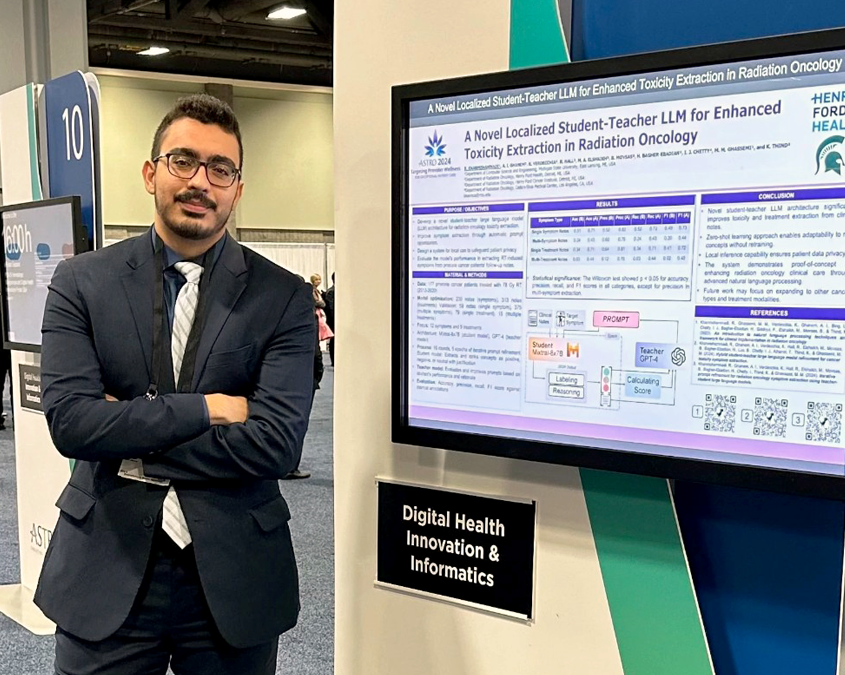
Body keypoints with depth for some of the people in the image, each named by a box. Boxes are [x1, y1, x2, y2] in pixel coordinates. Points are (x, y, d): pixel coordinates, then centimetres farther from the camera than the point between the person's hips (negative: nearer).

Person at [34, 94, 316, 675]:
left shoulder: (285, 297, -6)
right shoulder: (82, 281, -1)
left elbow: (277, 443, -16)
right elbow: (68, 419, -12)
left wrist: (128, 434, -12)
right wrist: (206, 408, -16)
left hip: (234, 578, 0)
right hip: (106, 569, 1)